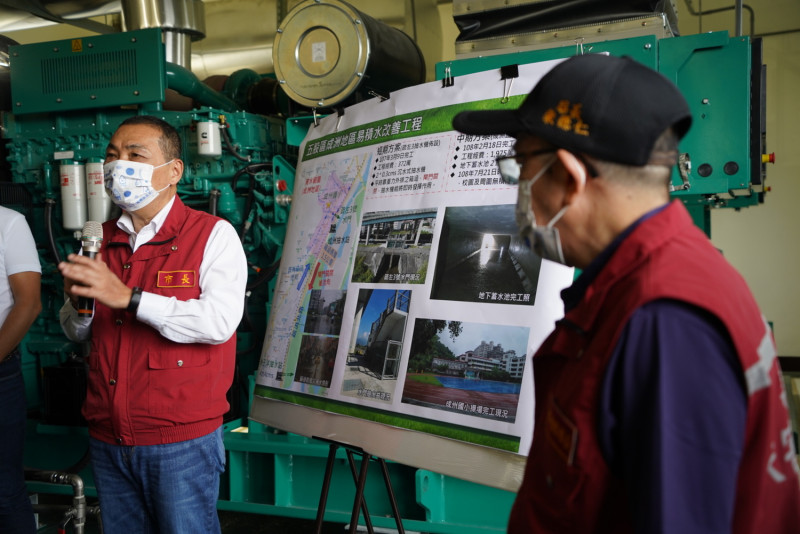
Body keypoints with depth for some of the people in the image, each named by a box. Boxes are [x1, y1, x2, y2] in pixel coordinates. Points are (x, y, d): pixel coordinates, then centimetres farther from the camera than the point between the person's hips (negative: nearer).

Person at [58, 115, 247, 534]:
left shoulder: (213, 235, -8)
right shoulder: (102, 240, 10)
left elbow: (220, 321, -22)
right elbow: (78, 333, 16)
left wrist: (128, 297, -26)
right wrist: (77, 302, -7)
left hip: (181, 440, -5)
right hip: (107, 437, 6)